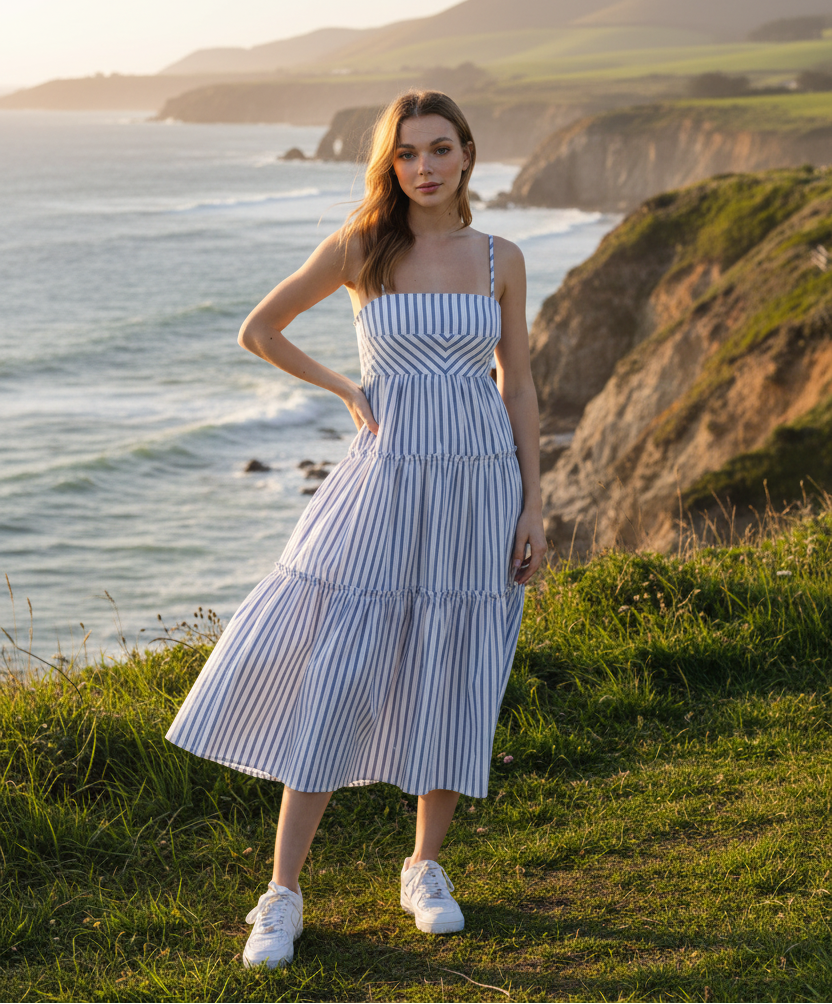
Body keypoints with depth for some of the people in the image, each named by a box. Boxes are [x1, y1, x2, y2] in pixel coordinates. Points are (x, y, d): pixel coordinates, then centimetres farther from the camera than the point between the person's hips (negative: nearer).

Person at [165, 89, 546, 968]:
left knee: (453, 687, 7)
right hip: (387, 481, -2)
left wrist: (533, 506, 3)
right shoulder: (358, 249, -2)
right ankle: (283, 895, 7)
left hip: (480, 483, 2)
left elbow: (518, 386, 8)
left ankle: (425, 870, 26)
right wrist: (348, 392, 6)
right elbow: (257, 330, 8)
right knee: (331, 685, -3)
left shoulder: (501, 260, 5)